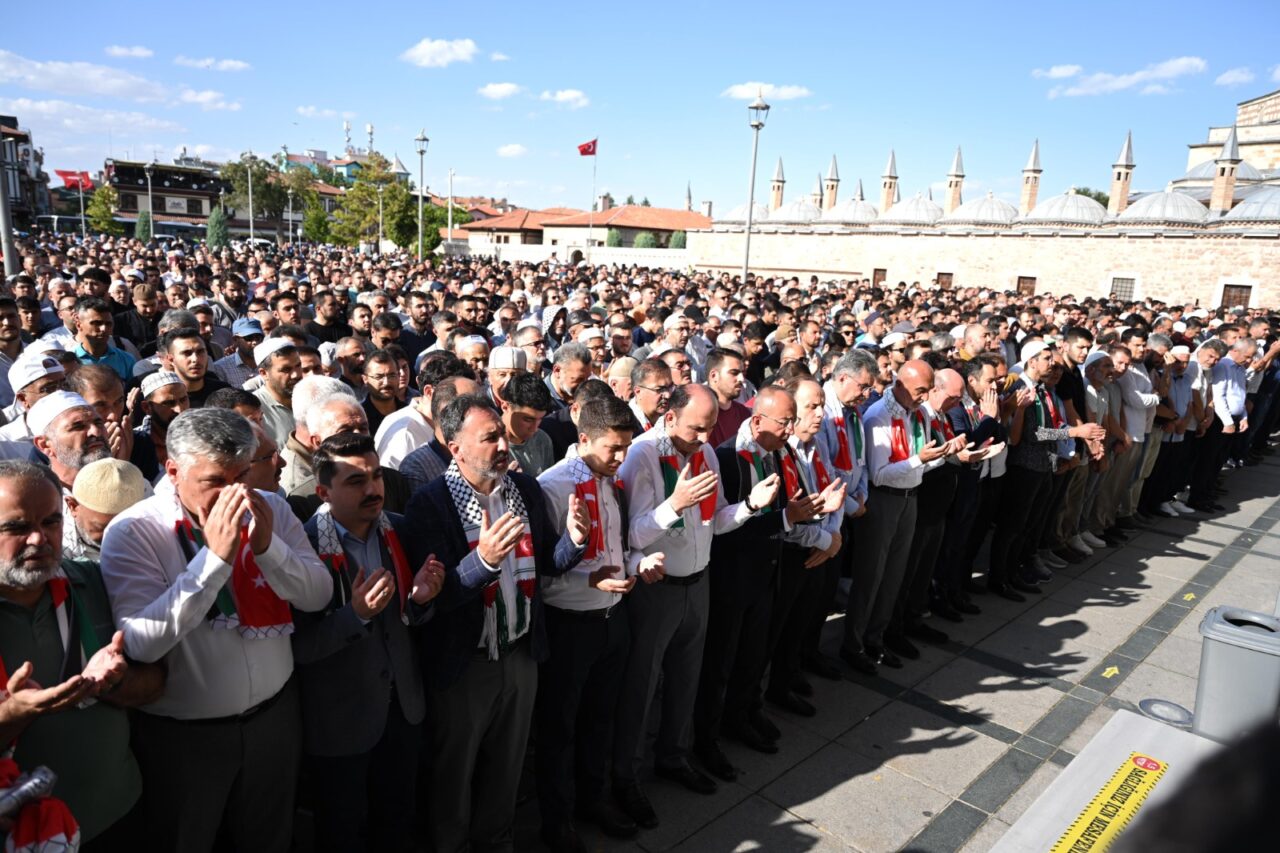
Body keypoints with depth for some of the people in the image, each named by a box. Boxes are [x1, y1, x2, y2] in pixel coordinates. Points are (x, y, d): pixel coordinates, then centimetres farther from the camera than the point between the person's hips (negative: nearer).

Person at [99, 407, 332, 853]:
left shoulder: (270, 510, -5)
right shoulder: (132, 532, -16)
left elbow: (318, 596, -8)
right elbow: (141, 643, -25)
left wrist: (267, 547, -25)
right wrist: (216, 556, -31)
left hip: (274, 715, 3)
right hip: (182, 733, -3)